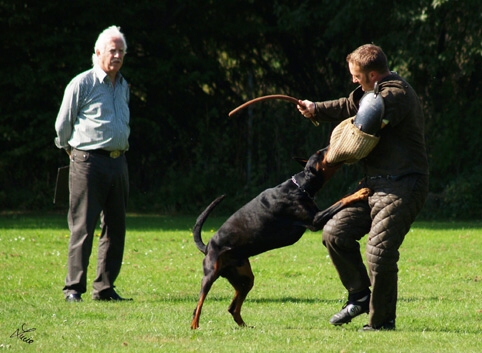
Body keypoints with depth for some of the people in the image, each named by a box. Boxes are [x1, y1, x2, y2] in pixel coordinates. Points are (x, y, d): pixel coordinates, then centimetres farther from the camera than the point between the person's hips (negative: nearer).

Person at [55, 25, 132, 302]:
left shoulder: (123, 86, 16)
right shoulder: (82, 84, -5)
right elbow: (63, 124, 4)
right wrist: (72, 149, 16)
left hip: (118, 162, 7)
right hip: (89, 162, -7)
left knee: (116, 228, 6)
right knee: (83, 227, -7)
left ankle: (105, 287, 12)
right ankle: (74, 288, -4)